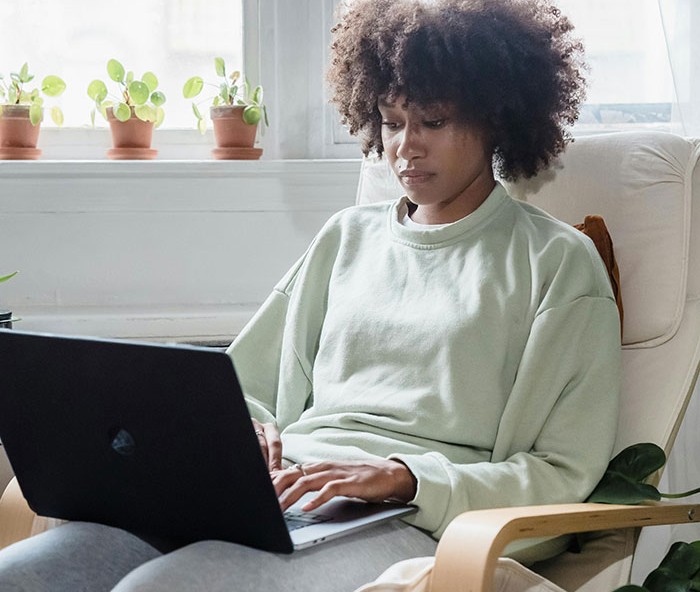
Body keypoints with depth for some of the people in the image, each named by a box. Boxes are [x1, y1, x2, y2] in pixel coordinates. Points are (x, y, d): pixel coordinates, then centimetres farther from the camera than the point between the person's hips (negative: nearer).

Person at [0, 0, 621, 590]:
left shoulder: (558, 262, 7)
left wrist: (401, 475, -14)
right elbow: (244, 385, 24)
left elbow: (563, 473, 0)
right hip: (281, 487, 5)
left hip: (412, 521, -5)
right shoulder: (348, 236, 23)